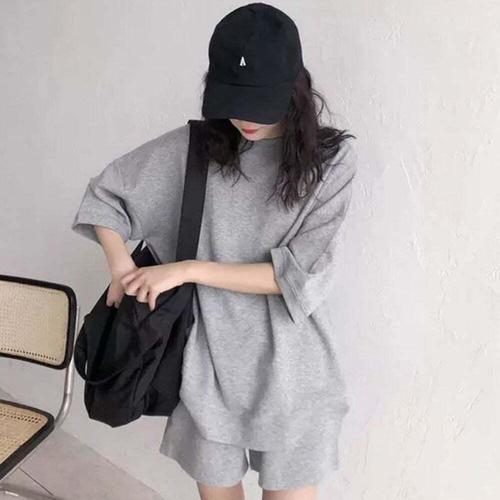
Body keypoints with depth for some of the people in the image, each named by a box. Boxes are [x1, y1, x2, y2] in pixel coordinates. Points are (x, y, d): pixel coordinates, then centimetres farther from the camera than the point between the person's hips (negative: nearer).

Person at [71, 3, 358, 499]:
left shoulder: (330, 159, -11)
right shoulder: (193, 147, -5)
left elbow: (302, 275, -16)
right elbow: (105, 194, 8)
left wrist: (187, 269, -18)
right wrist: (121, 268, -8)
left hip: (288, 369, -2)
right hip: (208, 362, 2)